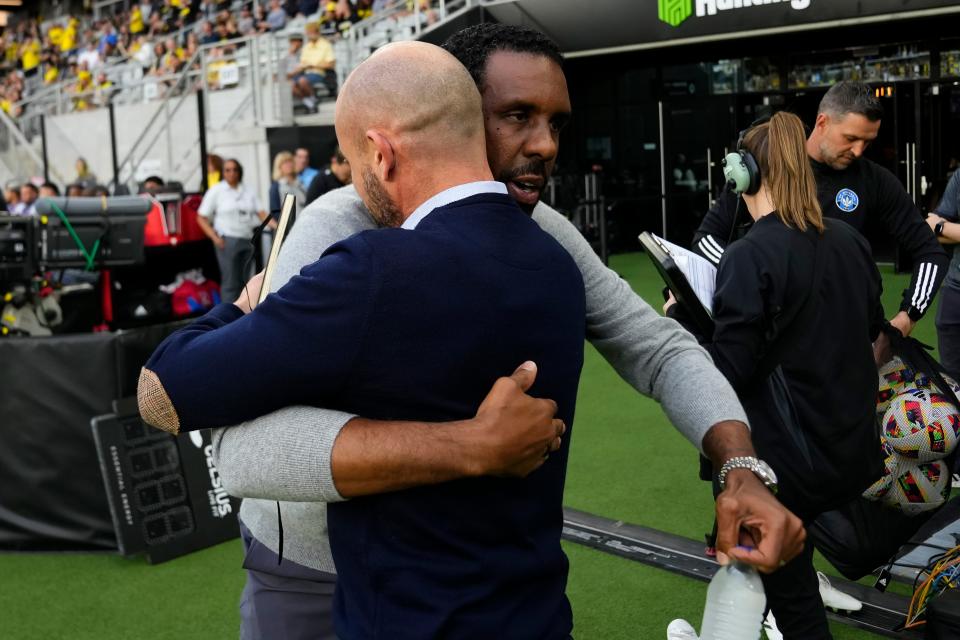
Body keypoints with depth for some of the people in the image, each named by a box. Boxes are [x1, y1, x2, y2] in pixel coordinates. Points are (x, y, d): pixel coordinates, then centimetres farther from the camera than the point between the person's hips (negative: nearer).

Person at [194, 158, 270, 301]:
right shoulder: (216, 191, 2)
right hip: (227, 241, -4)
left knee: (244, 281, 10)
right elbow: (201, 218, 0)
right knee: (230, 282, -6)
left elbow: (261, 212, 6)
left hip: (247, 240, 4)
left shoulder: (248, 191, 12)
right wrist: (214, 237, -12)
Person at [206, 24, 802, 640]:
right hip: (315, 565, -4)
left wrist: (741, 468, -26)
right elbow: (245, 443, -42)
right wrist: (472, 445, -52)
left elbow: (657, 347, -7)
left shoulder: (546, 234, -13)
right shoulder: (344, 229, -30)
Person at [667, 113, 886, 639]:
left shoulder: (750, 256, -19)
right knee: (786, 565, 23)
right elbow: (873, 330, 19)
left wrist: (678, 318, -5)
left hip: (788, 458, -7)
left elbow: (725, 373, -20)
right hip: (853, 450, 7)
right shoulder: (849, 241, 3)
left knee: (792, 595, 11)